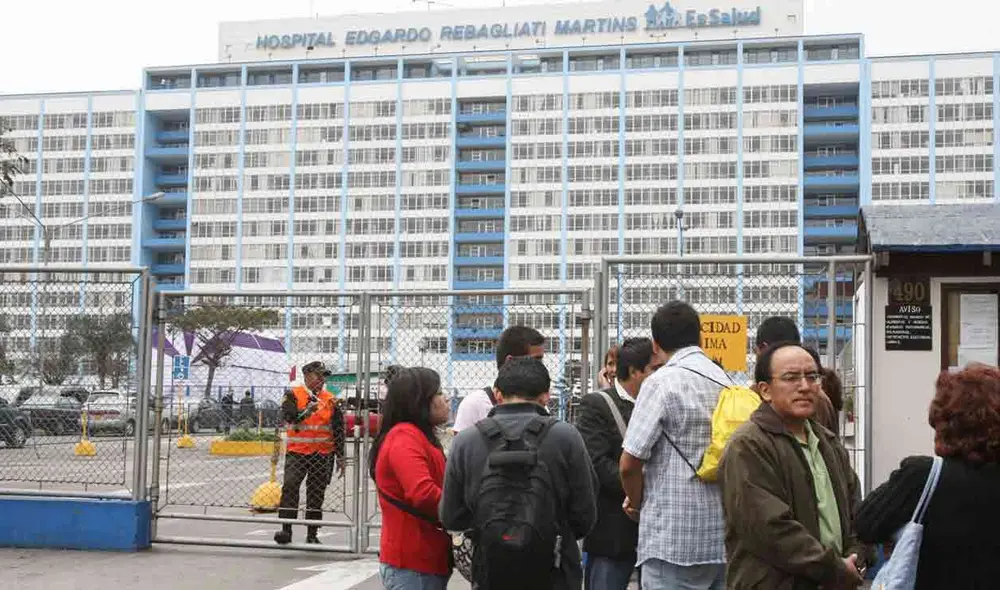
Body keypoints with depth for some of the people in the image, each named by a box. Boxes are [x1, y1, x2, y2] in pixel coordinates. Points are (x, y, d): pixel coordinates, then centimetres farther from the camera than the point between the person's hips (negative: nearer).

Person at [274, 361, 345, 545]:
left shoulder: (331, 400, 10)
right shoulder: (293, 395, 1)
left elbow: (338, 430, 12)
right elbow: (288, 416, -16)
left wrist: (340, 457, 10)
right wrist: (307, 411, -27)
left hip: (323, 454, 3)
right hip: (297, 452, -3)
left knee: (316, 494, 7)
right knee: (290, 486, -18)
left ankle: (312, 535, 15)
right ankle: (286, 530, -16)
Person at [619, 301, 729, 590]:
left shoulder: (662, 382, -11)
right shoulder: (727, 382, 8)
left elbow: (629, 463, -14)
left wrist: (637, 503, 7)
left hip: (674, 539, -6)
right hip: (724, 537, 7)